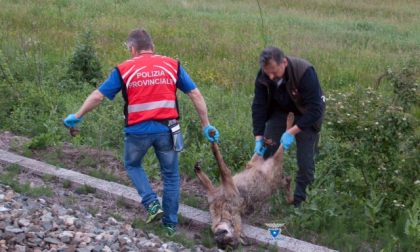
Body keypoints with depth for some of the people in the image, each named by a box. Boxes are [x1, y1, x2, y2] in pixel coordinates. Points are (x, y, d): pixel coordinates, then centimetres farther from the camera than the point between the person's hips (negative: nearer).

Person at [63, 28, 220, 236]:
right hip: (166, 129, 1)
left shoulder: (124, 69, 2)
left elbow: (98, 96, 4)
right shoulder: (172, 65, 6)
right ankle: (170, 223, 21)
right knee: (170, 175, 17)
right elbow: (195, 94, 4)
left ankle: (152, 204, 8)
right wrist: (206, 125, 11)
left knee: (133, 165, 26)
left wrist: (77, 117, 16)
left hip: (138, 130, -1)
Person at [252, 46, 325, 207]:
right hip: (279, 109, 4)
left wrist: (292, 132, -38)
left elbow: (315, 109, -34)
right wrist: (258, 137, -23)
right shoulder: (263, 75, -22)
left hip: (306, 113, -4)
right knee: (266, 150, -4)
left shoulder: (305, 72, -36)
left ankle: (298, 201, 6)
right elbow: (259, 105, -15)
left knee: (305, 160, -10)